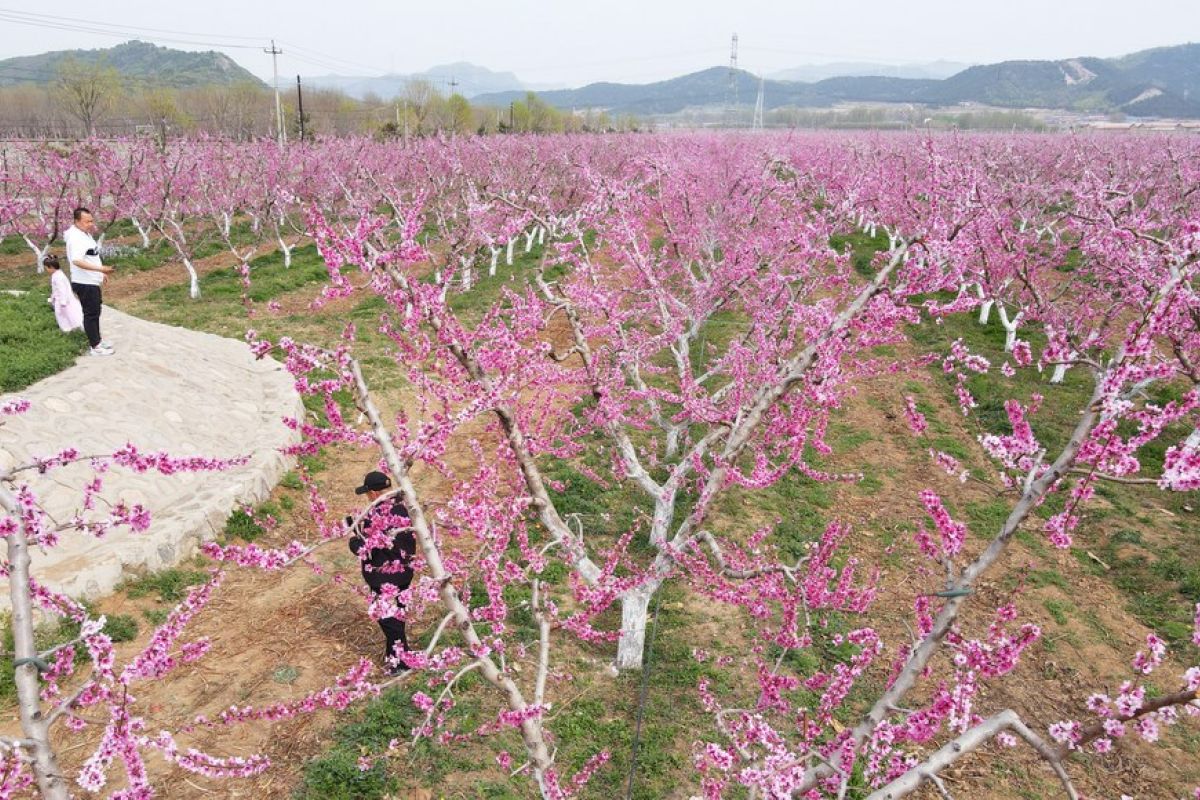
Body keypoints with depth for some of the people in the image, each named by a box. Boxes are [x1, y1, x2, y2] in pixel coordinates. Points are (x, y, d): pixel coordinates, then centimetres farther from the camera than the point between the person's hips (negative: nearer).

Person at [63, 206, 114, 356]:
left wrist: (100, 272, 25)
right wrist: (100, 268, -41)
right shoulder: (76, 238, -22)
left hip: (91, 282, 10)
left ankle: (98, 340, 31)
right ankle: (95, 347, 5)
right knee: (91, 313, -2)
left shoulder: (85, 234, 9)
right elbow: (77, 261, -36)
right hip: (85, 283, -10)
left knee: (95, 312, 19)